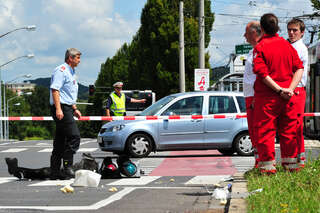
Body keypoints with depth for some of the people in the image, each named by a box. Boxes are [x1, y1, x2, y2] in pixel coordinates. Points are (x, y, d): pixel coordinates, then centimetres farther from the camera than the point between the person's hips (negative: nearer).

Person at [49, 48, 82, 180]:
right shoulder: (61, 70, -10)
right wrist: (58, 109, -26)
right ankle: (67, 168, -15)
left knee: (60, 141, 9)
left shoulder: (71, 72, 22)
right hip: (61, 108, -10)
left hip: (67, 109, 10)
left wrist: (74, 109, 26)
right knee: (74, 136, -16)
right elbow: (55, 89, -19)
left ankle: (55, 172, 11)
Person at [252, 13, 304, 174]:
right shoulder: (287, 45, 8)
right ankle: (291, 163, 17)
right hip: (288, 97, 5)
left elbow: (262, 73, -17)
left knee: (265, 131, 2)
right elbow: (299, 68, 3)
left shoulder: (260, 47, -7)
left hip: (267, 96, -5)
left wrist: (279, 89, -14)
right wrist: (290, 88, -6)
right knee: (288, 130, 12)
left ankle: (267, 164, 0)